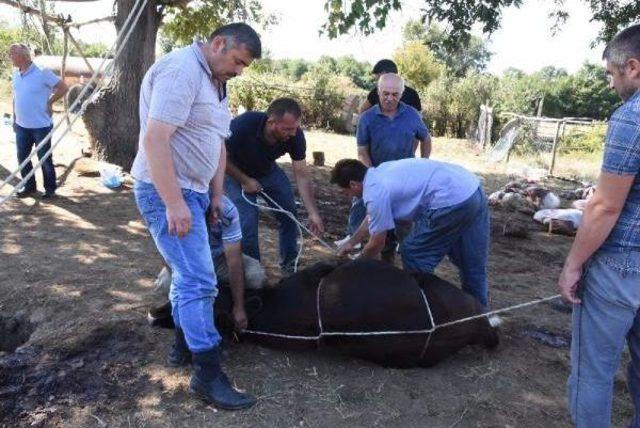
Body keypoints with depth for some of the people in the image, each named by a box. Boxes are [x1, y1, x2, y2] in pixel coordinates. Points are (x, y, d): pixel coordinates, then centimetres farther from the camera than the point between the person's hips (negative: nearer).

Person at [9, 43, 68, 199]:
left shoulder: (42, 73, -14)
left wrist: (49, 102, -5)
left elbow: (63, 88, -9)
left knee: (45, 159, 5)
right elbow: (16, 98, 17)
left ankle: (50, 188, 19)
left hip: (41, 126, -6)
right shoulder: (15, 74, 7)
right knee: (22, 158, 13)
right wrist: (14, 119, 17)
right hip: (21, 126, 7)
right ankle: (29, 186, 29)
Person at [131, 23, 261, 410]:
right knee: (199, 278, -10)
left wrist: (216, 196, 15)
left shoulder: (214, 82, 14)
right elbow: (154, 138, -25)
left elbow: (217, 144, 17)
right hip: (167, 192, -10)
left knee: (189, 271, 16)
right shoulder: (181, 70, -17)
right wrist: (174, 204, -27)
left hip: (193, 190, 10)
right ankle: (208, 373, -1)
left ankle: (185, 341, 32)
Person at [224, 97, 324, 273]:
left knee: (289, 212, 0)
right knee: (248, 221, -15)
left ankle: (289, 263, 20)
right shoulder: (243, 125, -38)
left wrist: (313, 213, -25)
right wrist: (244, 181, -22)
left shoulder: (295, 135, -27)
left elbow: (302, 175, -22)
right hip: (237, 173, -4)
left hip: (267, 171, 4)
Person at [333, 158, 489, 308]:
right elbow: (372, 218, 33)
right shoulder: (381, 172, 18)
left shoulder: (374, 193, -8)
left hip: (452, 201, -9)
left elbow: (377, 244, 3)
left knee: (413, 255, 8)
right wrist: (351, 242, 43)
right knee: (473, 264, 20)